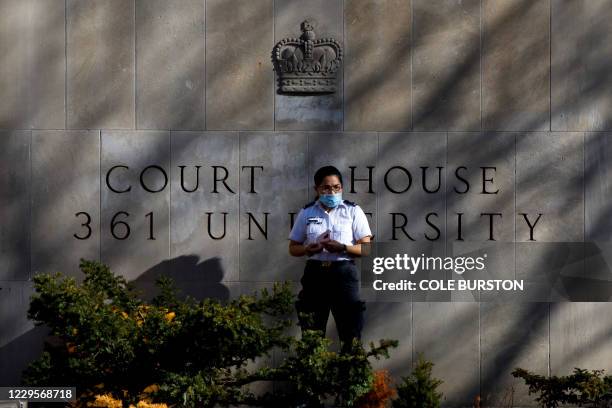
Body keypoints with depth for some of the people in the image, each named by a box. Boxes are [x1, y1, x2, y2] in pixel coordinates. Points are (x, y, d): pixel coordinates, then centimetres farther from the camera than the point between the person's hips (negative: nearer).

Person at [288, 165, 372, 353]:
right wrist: (308, 249, -10)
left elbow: (366, 248, -1)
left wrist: (342, 247, -18)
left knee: (350, 333, -2)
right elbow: (293, 248, 12)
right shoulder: (306, 213, 8)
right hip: (315, 273, 2)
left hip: (344, 272, -2)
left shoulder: (353, 211, 2)